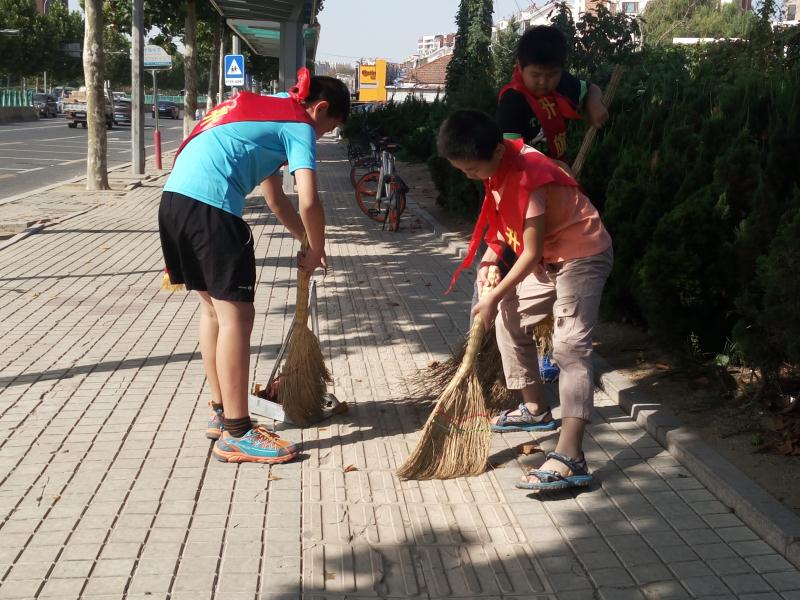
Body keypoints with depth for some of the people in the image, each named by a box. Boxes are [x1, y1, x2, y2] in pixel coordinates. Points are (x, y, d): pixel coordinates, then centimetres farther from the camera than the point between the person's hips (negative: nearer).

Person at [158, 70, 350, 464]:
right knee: (236, 315, -4)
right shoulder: (299, 126, 2)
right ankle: (235, 435, -1)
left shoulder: (267, 112, 29)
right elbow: (309, 202, -10)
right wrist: (315, 251, 6)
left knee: (213, 307, 18)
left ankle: (222, 412, 28)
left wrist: (306, 241, 33)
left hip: (174, 197, 10)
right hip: (211, 205, -10)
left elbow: (276, 200, 33)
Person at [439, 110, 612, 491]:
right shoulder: (499, 164, -2)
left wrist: (493, 297, -17)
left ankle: (570, 458, -30)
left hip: (582, 256, -10)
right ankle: (536, 410, 31)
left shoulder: (528, 177, -29)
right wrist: (489, 257, 1)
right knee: (509, 319, 16)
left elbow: (531, 255, -25)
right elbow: (506, 217, 14)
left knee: (570, 347, -21)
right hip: (549, 258, 10)